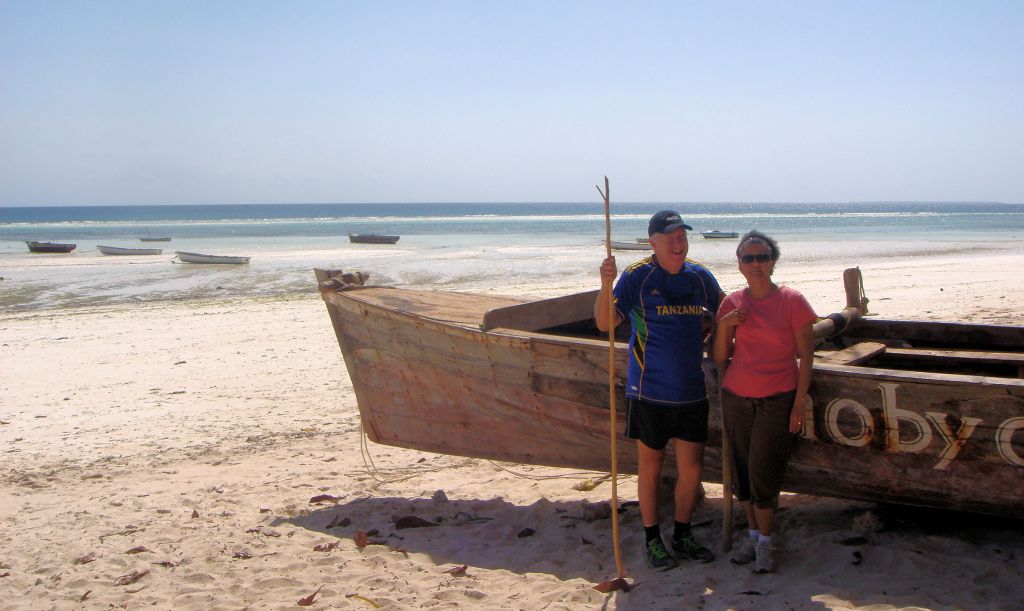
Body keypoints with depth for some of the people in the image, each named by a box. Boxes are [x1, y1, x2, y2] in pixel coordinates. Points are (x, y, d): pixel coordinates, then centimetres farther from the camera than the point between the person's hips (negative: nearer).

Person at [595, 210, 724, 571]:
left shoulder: (700, 276, 6)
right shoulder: (637, 277, -9)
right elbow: (605, 323, -15)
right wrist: (606, 285, -30)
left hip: (692, 391, 4)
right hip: (650, 391, -4)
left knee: (692, 467, 8)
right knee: (650, 466, 8)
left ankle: (682, 535, 27)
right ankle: (652, 539, 23)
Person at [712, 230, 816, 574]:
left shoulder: (792, 301, -6)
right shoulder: (732, 304, 3)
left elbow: (805, 355, -4)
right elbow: (720, 357, 5)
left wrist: (800, 402, -9)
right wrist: (724, 325, -13)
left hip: (778, 399, -4)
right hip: (736, 397, 4)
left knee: (762, 470, -7)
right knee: (742, 469, 8)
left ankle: (765, 542, 8)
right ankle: (752, 534, 23)